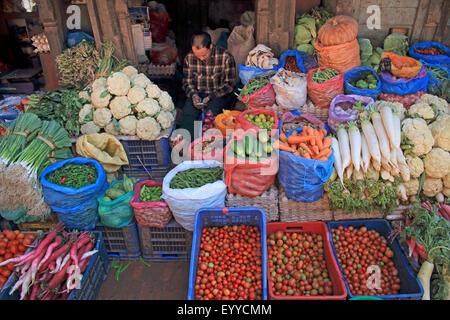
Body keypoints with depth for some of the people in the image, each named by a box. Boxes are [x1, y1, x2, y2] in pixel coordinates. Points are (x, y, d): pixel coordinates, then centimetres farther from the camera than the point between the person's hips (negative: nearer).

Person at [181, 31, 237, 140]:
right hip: (198, 94, 3)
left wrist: (211, 97, -17)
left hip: (220, 95, -3)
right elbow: (187, 82, 10)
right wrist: (193, 95, -12)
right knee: (188, 114, -26)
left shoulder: (226, 57, -11)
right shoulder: (189, 58, 1)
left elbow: (230, 84, -7)